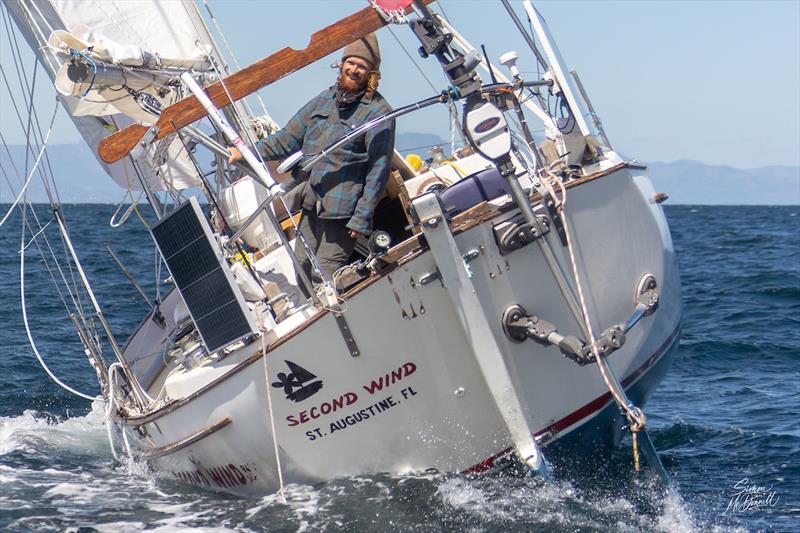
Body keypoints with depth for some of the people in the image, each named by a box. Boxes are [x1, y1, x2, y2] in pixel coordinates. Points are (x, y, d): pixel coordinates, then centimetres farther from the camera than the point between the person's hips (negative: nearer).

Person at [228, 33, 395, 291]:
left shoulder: (378, 111, -6)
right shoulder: (325, 99, 13)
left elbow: (378, 170, -9)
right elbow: (290, 137, 21)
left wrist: (362, 218, -14)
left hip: (342, 210, -7)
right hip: (310, 205, 7)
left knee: (323, 276, -12)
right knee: (302, 271, 8)